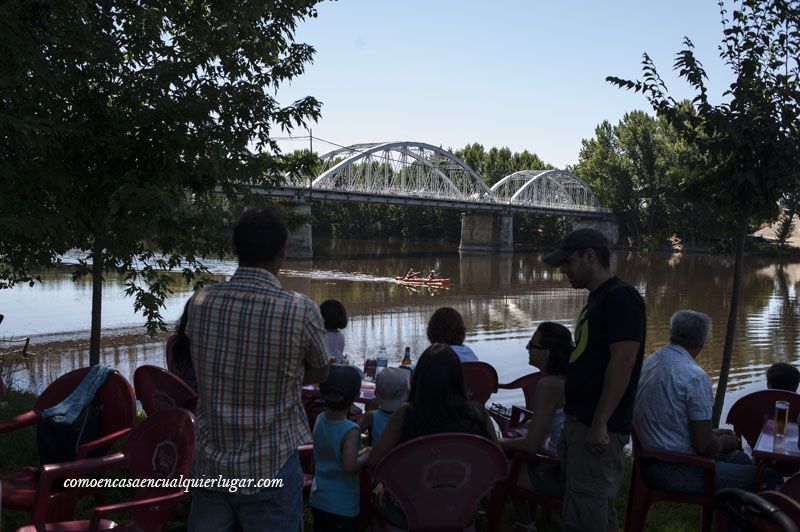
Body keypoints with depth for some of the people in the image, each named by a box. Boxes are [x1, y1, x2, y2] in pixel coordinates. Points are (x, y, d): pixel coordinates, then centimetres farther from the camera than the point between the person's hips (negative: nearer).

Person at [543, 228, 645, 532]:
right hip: (578, 421, 10)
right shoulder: (597, 299, 16)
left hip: (598, 429, -10)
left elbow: (623, 362, -22)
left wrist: (600, 424, -23)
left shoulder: (620, 297, -14)